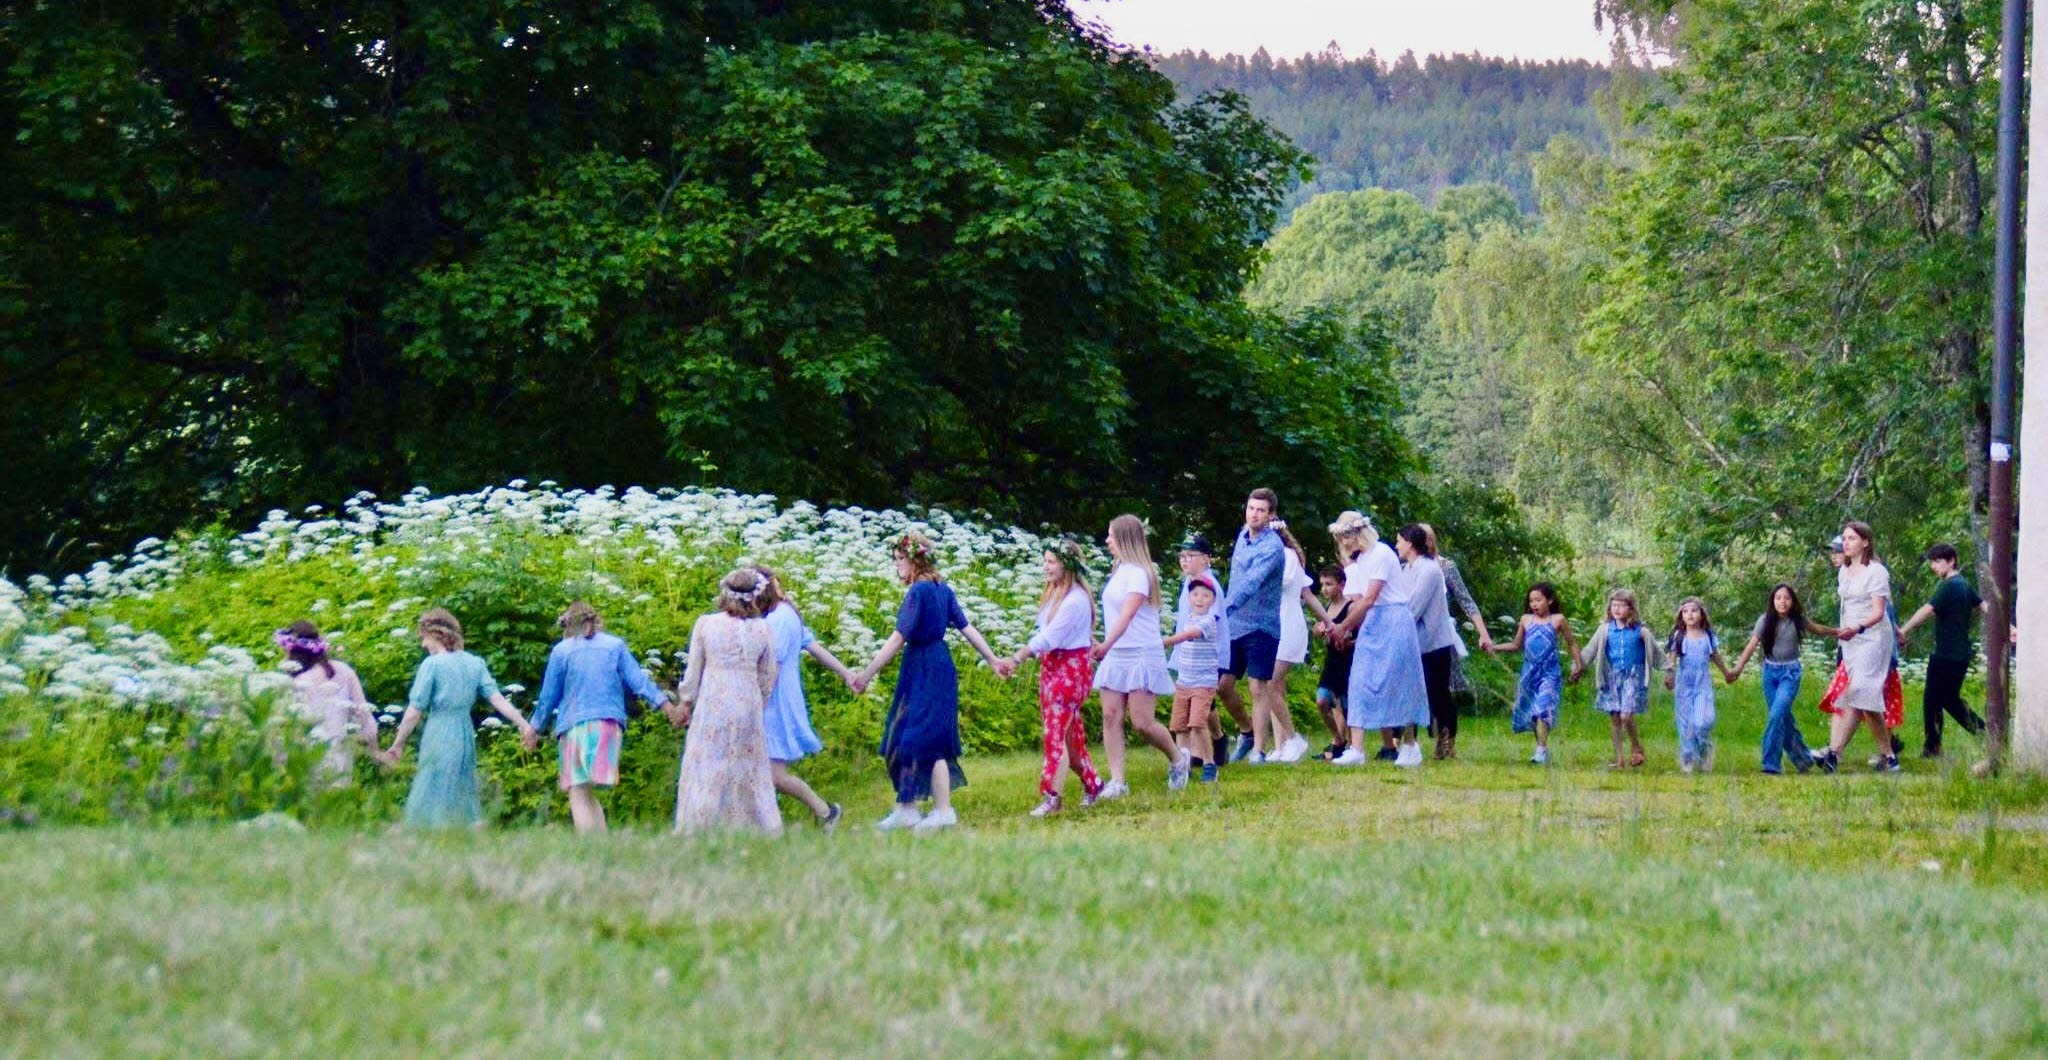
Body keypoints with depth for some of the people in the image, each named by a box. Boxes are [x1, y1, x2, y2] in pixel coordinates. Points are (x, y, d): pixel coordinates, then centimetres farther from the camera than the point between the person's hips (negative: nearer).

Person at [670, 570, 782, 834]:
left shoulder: (705, 624, -3)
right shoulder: (762, 629, 1)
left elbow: (693, 671, 3)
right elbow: (768, 677, 8)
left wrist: (684, 703, 15)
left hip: (712, 706, -1)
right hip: (748, 705, 1)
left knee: (705, 770, 2)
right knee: (751, 773, 8)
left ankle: (694, 832, 1)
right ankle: (769, 831, 9)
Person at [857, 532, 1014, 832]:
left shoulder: (918, 591, -17)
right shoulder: (942, 589, 9)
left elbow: (898, 638, -20)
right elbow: (966, 627, 11)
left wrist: (867, 674, -18)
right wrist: (992, 659, 18)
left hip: (926, 671, -9)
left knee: (926, 741, -3)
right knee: (904, 738, 12)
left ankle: (944, 811, 4)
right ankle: (906, 810, 16)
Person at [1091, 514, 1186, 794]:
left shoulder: (1138, 573, -13)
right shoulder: (1119, 572, 14)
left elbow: (1128, 613, -25)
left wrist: (1107, 644, -34)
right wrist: (1106, 648, 8)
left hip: (1142, 654, -8)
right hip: (1115, 656, 8)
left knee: (1142, 721, -7)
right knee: (1111, 716, -2)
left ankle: (1177, 760, 18)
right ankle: (1116, 782, -2)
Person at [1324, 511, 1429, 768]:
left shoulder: (1381, 554, -12)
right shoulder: (1360, 561, 12)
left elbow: (1369, 599, -16)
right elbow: (1362, 602, 9)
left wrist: (1343, 628, -12)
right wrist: (1348, 631, -1)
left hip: (1393, 622, -8)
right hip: (1371, 625, 8)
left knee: (1399, 683, -3)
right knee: (1361, 683, -2)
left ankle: (1409, 746, 9)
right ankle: (1356, 749, -7)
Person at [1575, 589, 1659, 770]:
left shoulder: (1641, 631, -1)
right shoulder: (1605, 630, 3)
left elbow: (1655, 653, 7)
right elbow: (1589, 650, 6)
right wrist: (1577, 667, -1)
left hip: (1633, 677, -3)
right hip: (1612, 677, 3)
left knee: (1626, 716, -16)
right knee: (1614, 718, 4)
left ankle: (1636, 748, 9)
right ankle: (1619, 759, 12)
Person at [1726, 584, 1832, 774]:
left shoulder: (1798, 620, -3)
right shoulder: (1765, 620, -5)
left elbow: (1817, 629, 17)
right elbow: (1752, 645, -11)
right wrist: (1738, 668, -21)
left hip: (1790, 672, -2)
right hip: (1770, 671, 2)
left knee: (1777, 714, -17)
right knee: (1784, 717, 8)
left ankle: (1771, 764, -16)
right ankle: (1802, 757, 25)